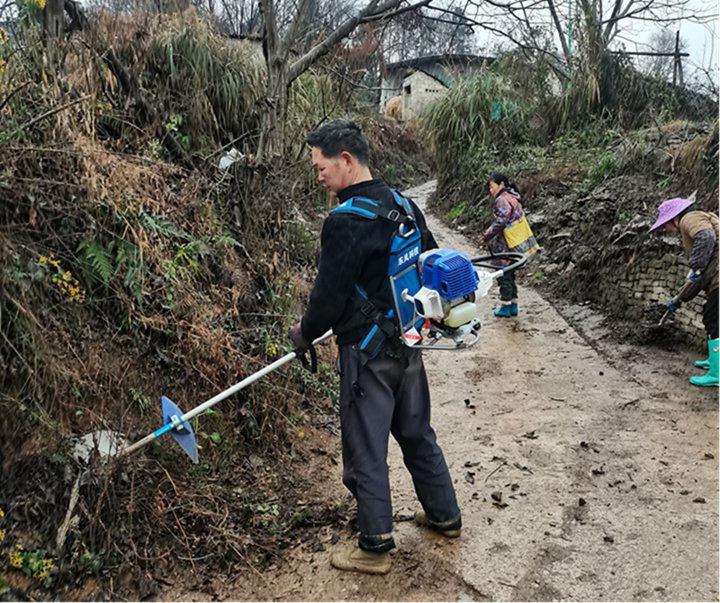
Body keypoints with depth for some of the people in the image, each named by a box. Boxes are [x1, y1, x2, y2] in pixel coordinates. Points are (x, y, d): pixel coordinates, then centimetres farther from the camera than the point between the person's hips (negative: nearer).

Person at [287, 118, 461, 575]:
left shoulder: (344, 222, -22)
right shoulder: (405, 205, 3)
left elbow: (329, 296, -19)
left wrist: (305, 333, 1)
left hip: (367, 353, -8)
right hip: (409, 343, 8)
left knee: (366, 451, 7)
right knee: (418, 434, 22)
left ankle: (375, 548, 22)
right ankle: (445, 516, 38)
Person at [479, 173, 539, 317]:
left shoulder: (502, 200, -19)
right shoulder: (512, 197, 13)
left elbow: (499, 223, -22)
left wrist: (486, 236, -9)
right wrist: (489, 236, 13)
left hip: (506, 248, -10)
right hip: (515, 245, 10)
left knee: (504, 276, 1)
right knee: (509, 275, 17)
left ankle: (505, 307, 8)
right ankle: (513, 306, 22)